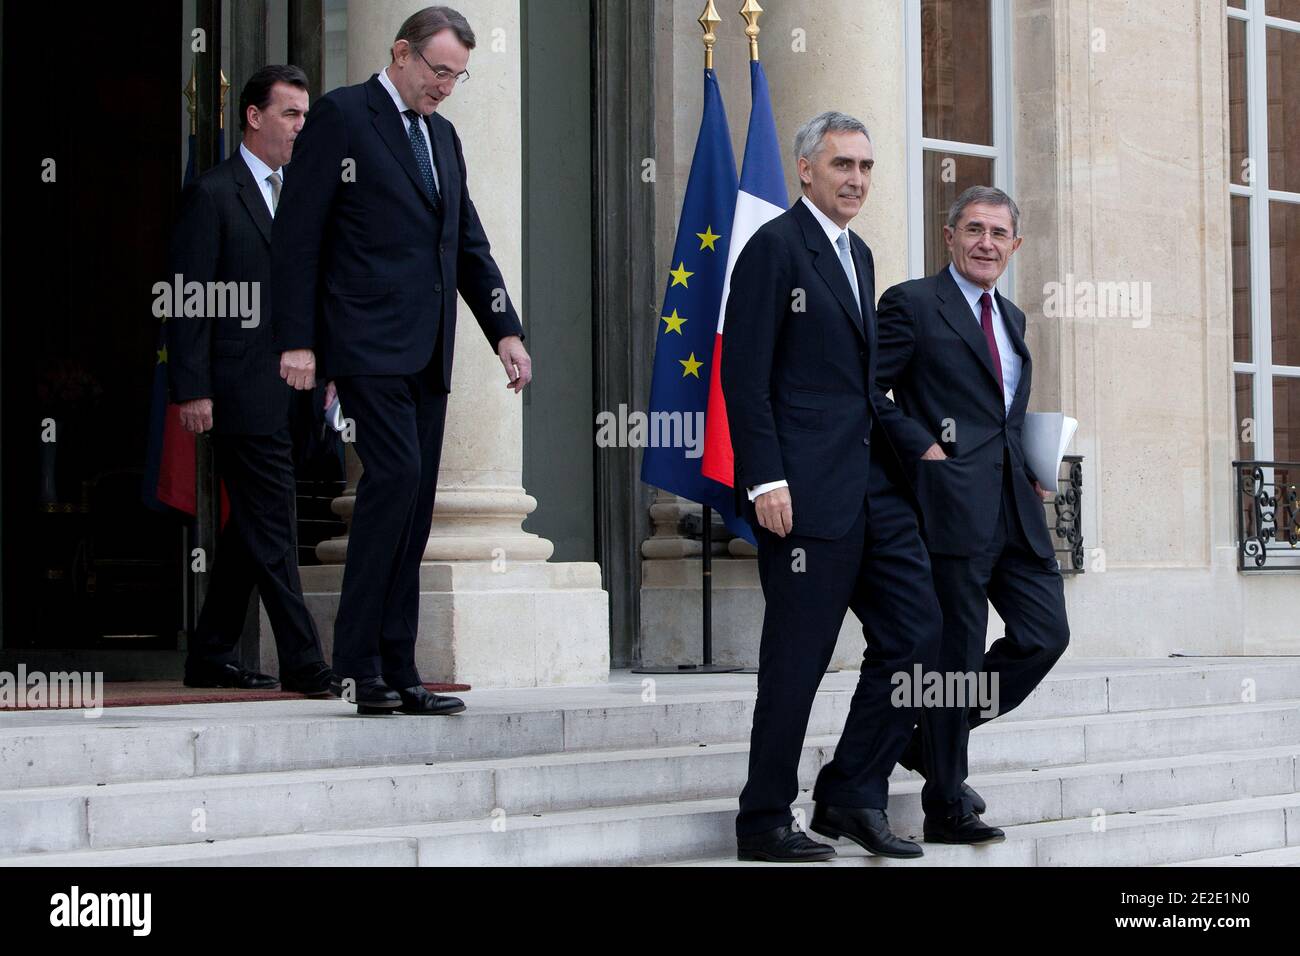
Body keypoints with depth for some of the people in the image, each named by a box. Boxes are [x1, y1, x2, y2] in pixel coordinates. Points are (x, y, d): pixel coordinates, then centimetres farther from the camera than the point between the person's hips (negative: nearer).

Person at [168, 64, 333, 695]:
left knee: (250, 529, 12)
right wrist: (191, 390, -14)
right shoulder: (212, 194, -5)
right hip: (243, 390, -8)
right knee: (273, 528, -8)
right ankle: (303, 663, -8)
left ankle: (211, 658, 20)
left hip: (291, 390, 8)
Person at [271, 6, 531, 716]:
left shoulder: (442, 136, 21)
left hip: (425, 351, 7)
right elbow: (297, 233, -6)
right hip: (369, 340, -7)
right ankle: (358, 661, -12)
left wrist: (505, 331, 11)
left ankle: (396, 674, 7)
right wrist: (297, 340, -12)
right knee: (396, 473, -19)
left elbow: (469, 245, 23)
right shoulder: (341, 117, -2)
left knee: (413, 506, 5)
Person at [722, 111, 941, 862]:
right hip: (807, 490, -8)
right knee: (798, 656, -3)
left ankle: (852, 796, 15)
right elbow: (743, 371, -12)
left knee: (916, 633, 5)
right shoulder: (777, 245, -6)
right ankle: (765, 822, 8)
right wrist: (765, 480, -18)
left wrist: (898, 458, 16)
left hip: (874, 486, 8)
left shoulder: (858, 255, 19)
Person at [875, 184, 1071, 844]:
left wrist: (1030, 463, 13)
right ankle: (946, 806, 6)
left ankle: (935, 738, 21)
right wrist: (923, 446, -14)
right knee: (956, 652, -3)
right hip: (954, 504, -7)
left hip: (1016, 506, 8)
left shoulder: (1011, 317, 21)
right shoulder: (912, 304, -3)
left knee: (1045, 633, 4)